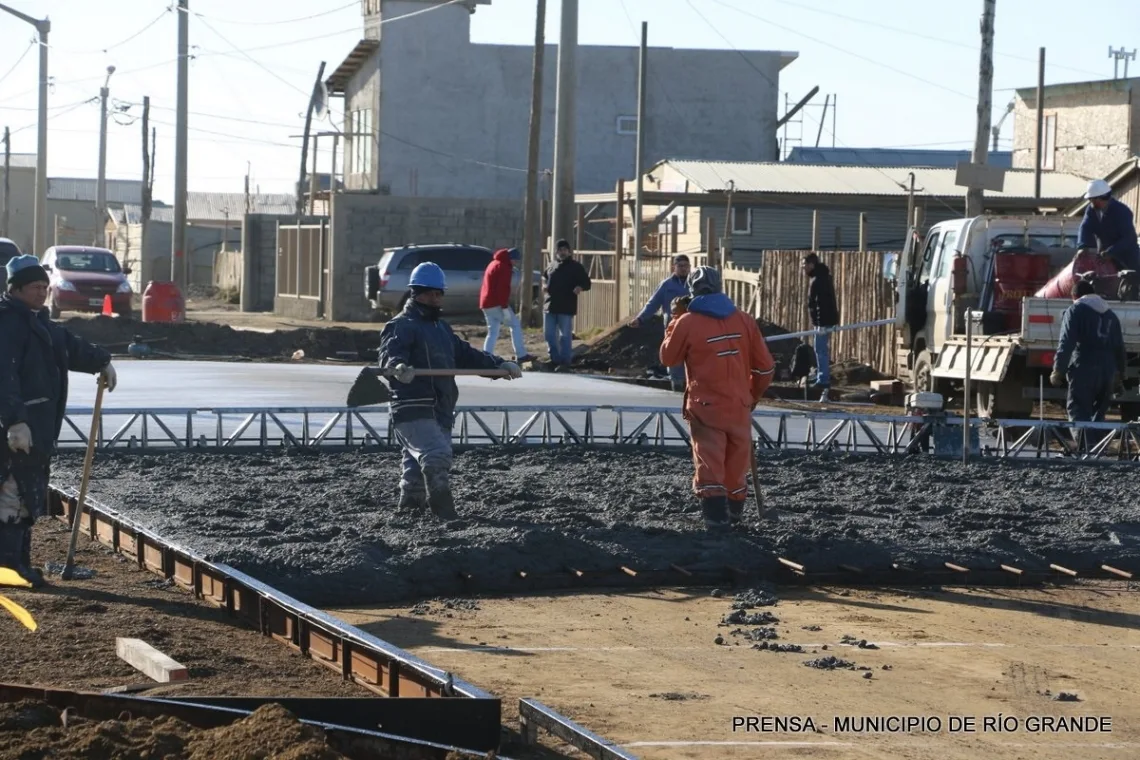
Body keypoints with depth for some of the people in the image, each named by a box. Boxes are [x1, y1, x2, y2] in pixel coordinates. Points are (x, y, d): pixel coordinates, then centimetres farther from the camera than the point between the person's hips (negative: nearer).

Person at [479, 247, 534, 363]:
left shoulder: (494, 264, 21)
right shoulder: (504, 267, -10)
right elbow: (503, 288, -19)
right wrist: (505, 307, -22)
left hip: (486, 303, 9)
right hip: (497, 304, -9)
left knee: (493, 332, 10)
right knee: (515, 324, 1)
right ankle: (521, 355, -2)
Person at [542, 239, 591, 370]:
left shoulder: (575, 267, -3)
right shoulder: (552, 266, 13)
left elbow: (587, 283, -4)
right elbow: (544, 277, 30)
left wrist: (580, 287, -27)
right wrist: (544, 285, 7)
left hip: (566, 307, -6)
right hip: (550, 305, 6)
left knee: (565, 335, -3)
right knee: (549, 335, 9)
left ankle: (565, 362, 2)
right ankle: (555, 359, 20)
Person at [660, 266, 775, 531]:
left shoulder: (687, 322, -9)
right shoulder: (744, 320, 2)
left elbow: (668, 358, 7)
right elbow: (765, 366, 6)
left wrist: (675, 319, 13)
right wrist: (753, 396, 22)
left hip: (705, 407, -3)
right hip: (739, 406, 3)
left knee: (709, 462, -1)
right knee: (736, 462, 16)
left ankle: (716, 516, -10)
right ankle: (735, 510, 31)